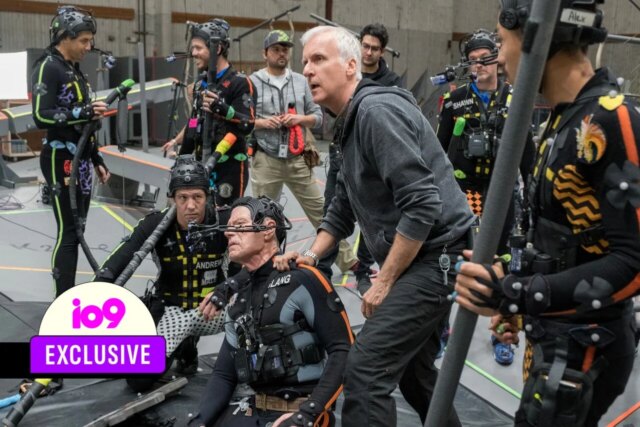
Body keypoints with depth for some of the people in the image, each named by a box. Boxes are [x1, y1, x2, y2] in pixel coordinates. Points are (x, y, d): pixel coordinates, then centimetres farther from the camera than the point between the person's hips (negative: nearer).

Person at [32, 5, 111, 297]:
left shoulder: (74, 70, 18)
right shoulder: (47, 68, -9)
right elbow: (41, 117, -20)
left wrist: (97, 160, 21)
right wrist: (84, 111, -28)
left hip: (80, 160, 9)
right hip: (61, 160, -9)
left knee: (76, 230, 9)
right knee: (68, 232, -10)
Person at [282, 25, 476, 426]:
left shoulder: (377, 111, -18)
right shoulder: (352, 122, 15)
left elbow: (423, 206, -25)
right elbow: (343, 208, 22)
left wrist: (384, 281, -18)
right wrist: (311, 254, 8)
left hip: (435, 258, -11)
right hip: (424, 259, 11)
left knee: (366, 372, -12)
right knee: (414, 368, 23)